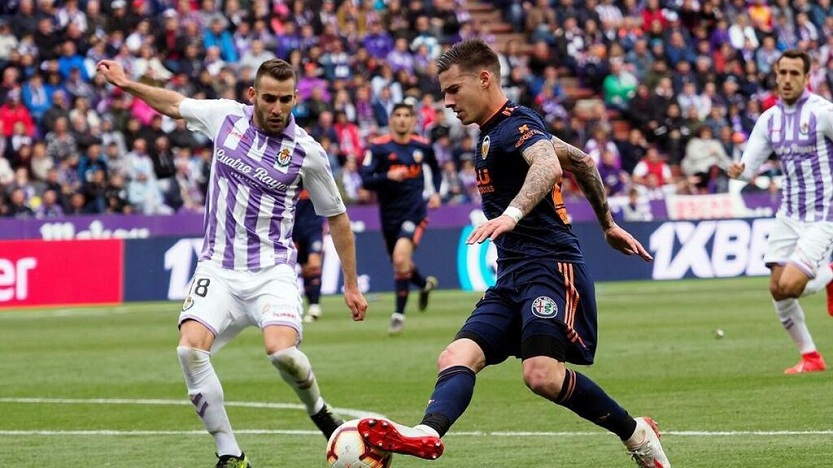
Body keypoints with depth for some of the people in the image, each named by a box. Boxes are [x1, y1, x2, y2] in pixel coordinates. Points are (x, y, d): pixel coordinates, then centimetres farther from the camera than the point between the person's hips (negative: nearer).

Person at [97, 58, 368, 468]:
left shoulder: (307, 152, -5)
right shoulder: (225, 116, 1)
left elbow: (336, 217, 7)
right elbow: (174, 104, 23)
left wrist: (351, 285, 10)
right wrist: (127, 84, 19)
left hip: (272, 270, -3)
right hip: (218, 268, 3)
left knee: (282, 351, -29)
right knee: (190, 349, -22)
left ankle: (320, 414, 6)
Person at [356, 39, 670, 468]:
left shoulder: (515, 124, -8)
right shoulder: (493, 132, 22)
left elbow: (548, 166, -32)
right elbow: (582, 162, 32)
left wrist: (511, 214, -48)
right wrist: (608, 225, 38)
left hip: (550, 267, -10)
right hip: (512, 277, 10)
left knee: (542, 375, -26)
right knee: (456, 358, -13)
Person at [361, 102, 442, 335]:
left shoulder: (423, 146, 3)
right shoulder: (378, 147, -5)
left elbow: (435, 169, 24)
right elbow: (365, 180, -12)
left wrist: (436, 192, 9)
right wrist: (388, 177, -28)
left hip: (414, 211, -2)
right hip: (389, 214, 2)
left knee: (401, 258, -22)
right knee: (401, 264, 15)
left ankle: (399, 314, -13)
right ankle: (425, 283, 50)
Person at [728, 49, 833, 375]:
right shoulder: (769, 119, 6)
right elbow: (750, 166, 6)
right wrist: (739, 170, -17)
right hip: (788, 215, 6)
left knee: (789, 285, -19)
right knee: (777, 289, -1)